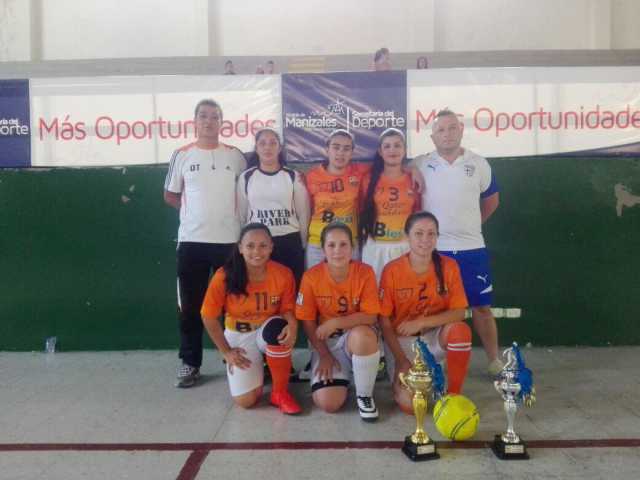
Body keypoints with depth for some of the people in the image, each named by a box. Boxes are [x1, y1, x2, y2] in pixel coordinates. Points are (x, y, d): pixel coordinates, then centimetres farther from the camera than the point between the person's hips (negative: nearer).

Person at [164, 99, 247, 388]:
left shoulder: (235, 156, 5)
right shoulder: (182, 155, 4)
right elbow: (170, 195, 11)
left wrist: (223, 211, 3)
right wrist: (197, 210, 3)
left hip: (228, 239, 0)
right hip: (191, 240, 0)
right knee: (190, 305, 6)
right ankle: (190, 363, 18)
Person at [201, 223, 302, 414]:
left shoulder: (283, 274, -18)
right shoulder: (224, 276, -21)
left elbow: (287, 309, -8)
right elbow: (209, 317, -10)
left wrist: (292, 326, -32)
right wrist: (226, 351, -7)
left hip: (269, 330, 0)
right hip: (239, 335, 0)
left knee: (279, 329, -38)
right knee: (245, 400, -12)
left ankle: (280, 392, -13)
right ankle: (258, 366, 24)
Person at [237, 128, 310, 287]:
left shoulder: (294, 176, 2)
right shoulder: (246, 177, 4)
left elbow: (303, 214, 6)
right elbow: (241, 214, 9)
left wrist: (302, 244, 7)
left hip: (290, 242, 0)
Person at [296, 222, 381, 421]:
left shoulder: (365, 272, -16)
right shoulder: (311, 277, -14)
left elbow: (371, 317, -19)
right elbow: (308, 321, -6)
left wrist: (335, 323, -28)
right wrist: (324, 355, -10)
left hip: (357, 335, 0)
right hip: (327, 341, 0)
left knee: (363, 334, -39)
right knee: (328, 403, -18)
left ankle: (364, 395, -12)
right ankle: (341, 372, 18)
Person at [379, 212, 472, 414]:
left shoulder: (449, 266, -10)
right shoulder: (392, 270, -15)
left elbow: (459, 313, -12)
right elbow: (384, 321, -11)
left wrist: (421, 322, -24)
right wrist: (401, 360, -16)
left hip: (433, 336, 2)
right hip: (401, 340, -2)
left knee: (460, 330, -32)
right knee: (410, 405, -19)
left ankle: (454, 394, -11)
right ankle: (400, 377, 17)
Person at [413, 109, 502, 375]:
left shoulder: (479, 164, 4)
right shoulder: (420, 165, -2)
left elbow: (491, 200, 18)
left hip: (472, 248, 1)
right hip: (433, 250, -1)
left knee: (482, 306, 8)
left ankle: (494, 360, 22)